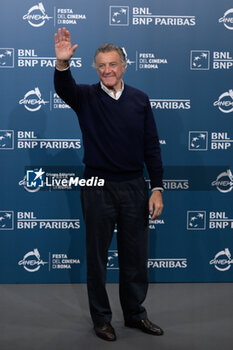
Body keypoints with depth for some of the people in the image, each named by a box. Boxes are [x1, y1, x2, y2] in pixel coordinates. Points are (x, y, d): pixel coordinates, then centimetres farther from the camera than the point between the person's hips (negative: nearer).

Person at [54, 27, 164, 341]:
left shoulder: (140, 100, 4)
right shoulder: (86, 97, -1)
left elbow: (152, 147, 3)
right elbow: (64, 87, -25)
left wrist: (157, 188, -2)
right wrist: (62, 62, -46)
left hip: (134, 187, 2)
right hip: (98, 188, -2)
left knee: (136, 255, 12)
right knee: (97, 256, 8)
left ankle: (135, 314, 29)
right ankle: (101, 318, 24)